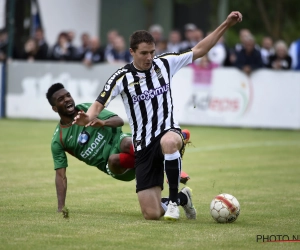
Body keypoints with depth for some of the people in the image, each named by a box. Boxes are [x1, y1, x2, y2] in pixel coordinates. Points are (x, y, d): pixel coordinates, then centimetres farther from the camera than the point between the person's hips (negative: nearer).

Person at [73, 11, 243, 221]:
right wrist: (88, 117, -32)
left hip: (169, 132, 0)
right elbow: (99, 104, -8)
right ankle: (183, 197, 31)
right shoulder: (122, 77, -6)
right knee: (152, 214, -6)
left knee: (168, 142, -43)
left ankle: (174, 200, -23)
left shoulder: (165, 63, 1)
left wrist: (226, 24, 4)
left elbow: (199, 50, 8)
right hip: (144, 146, 0)